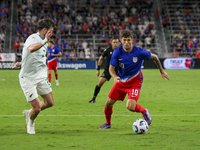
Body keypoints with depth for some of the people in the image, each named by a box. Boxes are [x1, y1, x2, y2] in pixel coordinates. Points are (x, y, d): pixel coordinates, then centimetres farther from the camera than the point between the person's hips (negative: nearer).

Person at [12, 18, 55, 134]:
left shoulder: (44, 42, 11)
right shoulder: (33, 38, -17)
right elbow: (30, 49, -41)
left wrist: (22, 63, 18)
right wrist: (45, 41, -43)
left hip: (41, 77, 8)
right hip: (28, 79, -8)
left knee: (50, 103, 5)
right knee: (37, 107, -8)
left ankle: (29, 113, 29)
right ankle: (30, 122, 24)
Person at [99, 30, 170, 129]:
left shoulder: (139, 52, -20)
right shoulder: (117, 52, -15)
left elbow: (154, 57, -2)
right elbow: (111, 68, -11)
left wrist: (161, 71, 7)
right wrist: (115, 77, -33)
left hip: (135, 81, -3)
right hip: (121, 81, 3)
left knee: (130, 106, -22)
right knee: (109, 103, 2)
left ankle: (144, 112, 11)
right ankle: (108, 123, 31)